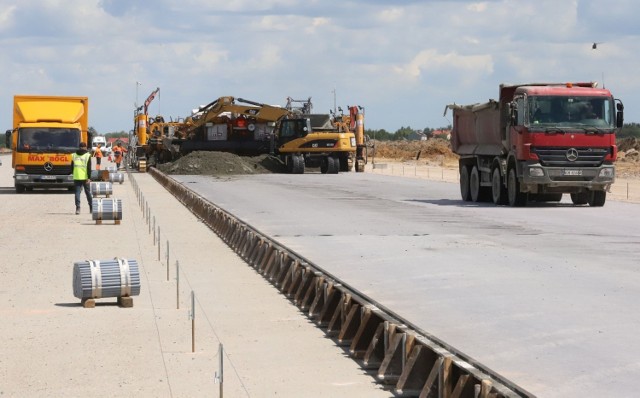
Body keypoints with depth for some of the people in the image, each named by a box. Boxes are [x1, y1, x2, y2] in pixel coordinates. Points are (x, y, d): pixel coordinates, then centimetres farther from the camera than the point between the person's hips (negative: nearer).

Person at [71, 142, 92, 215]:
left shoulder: (74, 155, 7)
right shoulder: (87, 155, -3)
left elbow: (72, 166, 12)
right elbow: (89, 168, -10)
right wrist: (89, 178, -11)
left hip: (76, 177, 2)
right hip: (85, 177, -2)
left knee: (77, 192, 1)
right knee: (88, 192, 11)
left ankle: (78, 208, -13)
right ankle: (91, 208, 20)